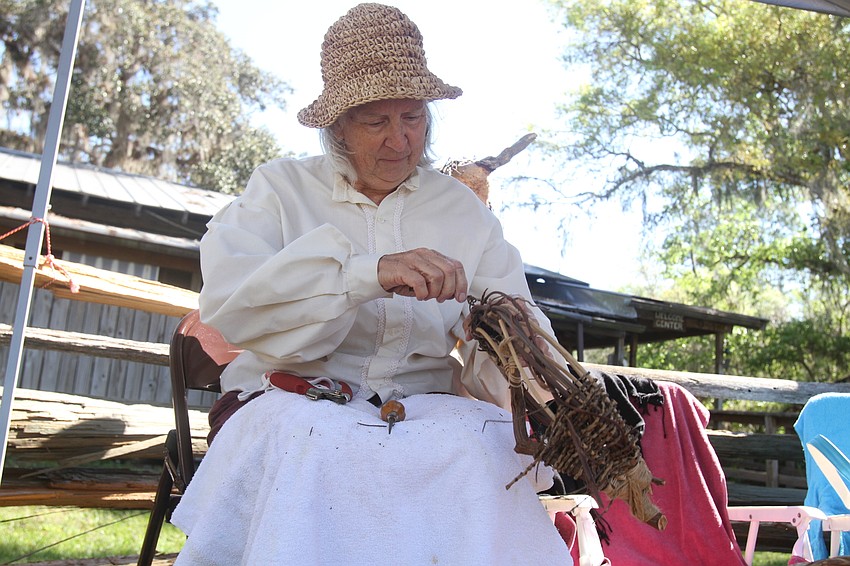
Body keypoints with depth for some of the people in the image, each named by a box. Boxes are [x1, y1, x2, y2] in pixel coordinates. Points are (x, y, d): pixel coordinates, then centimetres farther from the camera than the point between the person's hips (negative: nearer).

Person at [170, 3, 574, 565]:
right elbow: (228, 300, -10)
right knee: (308, 445, -35)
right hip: (298, 409, -1)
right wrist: (369, 272, -23)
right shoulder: (281, 188, 9)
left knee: (482, 445, -31)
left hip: (429, 413, 2)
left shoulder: (464, 209, 16)